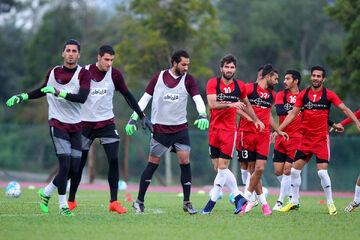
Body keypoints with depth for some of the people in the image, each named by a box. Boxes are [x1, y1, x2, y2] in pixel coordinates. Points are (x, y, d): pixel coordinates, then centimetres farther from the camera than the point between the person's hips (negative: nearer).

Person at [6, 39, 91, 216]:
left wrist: (59, 92, -28)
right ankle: (63, 205, -5)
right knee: (65, 165, -15)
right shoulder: (53, 72, 5)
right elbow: (44, 90, 25)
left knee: (74, 169, 0)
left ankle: (46, 192, 23)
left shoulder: (83, 74, -2)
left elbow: (82, 97, -19)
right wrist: (21, 97, 18)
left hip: (76, 126, 1)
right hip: (58, 123, -1)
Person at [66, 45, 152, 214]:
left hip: (107, 123, 1)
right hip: (86, 123, -1)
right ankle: (71, 200, 19)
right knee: (79, 163, 3)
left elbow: (127, 95, 9)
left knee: (114, 160, -12)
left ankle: (114, 202, -6)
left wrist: (142, 116, 8)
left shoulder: (115, 74, -2)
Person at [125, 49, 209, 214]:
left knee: (185, 162, -7)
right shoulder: (159, 77, 1)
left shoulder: (188, 80, 2)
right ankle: (139, 201, 10)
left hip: (180, 128, 1)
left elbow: (197, 99, -9)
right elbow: (145, 98, 6)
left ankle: (187, 202, 4)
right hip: (160, 128, -1)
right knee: (153, 164, -1)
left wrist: (202, 115, -29)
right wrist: (133, 118, -2)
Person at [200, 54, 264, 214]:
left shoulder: (240, 86, 4)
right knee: (218, 168, 3)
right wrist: (230, 104, -28)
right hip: (214, 129, 1)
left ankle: (211, 203, -4)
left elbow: (246, 104, 24)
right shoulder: (213, 83, -2)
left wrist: (256, 120, 25)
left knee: (222, 167, -8)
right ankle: (238, 197, 16)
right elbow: (212, 104, -16)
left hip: (229, 130, -1)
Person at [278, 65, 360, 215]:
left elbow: (344, 109, -4)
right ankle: (294, 202, 16)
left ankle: (330, 203, 3)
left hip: (321, 138, -4)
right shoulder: (303, 94, 6)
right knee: (295, 170, 2)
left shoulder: (329, 95, -2)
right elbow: (293, 113, 9)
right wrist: (278, 129, 4)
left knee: (322, 171, -14)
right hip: (305, 138, 4)